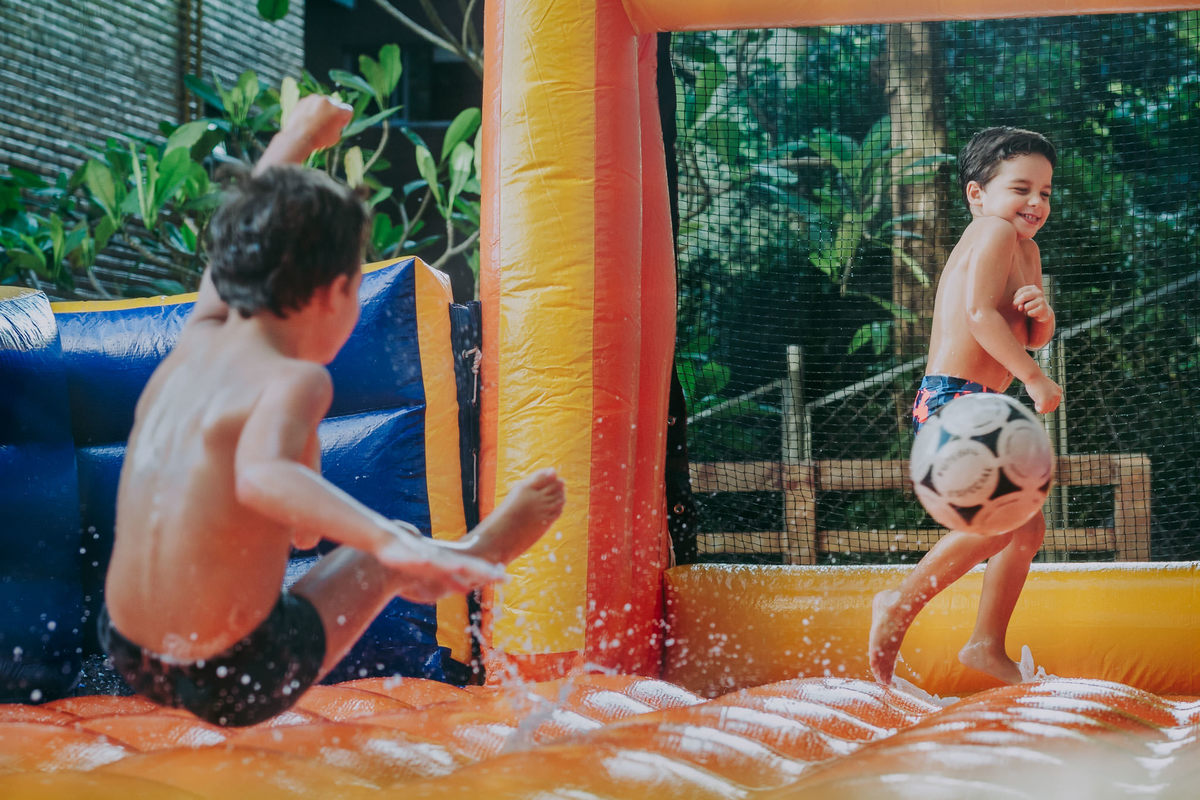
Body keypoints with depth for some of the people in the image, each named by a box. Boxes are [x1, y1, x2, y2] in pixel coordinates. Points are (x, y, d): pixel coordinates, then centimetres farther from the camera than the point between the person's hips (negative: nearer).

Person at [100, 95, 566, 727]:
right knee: (391, 550, 15)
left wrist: (294, 140, 37)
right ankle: (476, 553, 45)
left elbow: (242, 247, 22)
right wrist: (395, 544, -52)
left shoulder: (197, 340, 3)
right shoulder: (293, 382, -19)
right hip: (234, 687, -7)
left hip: (129, 656, 7)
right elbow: (262, 477, -40)